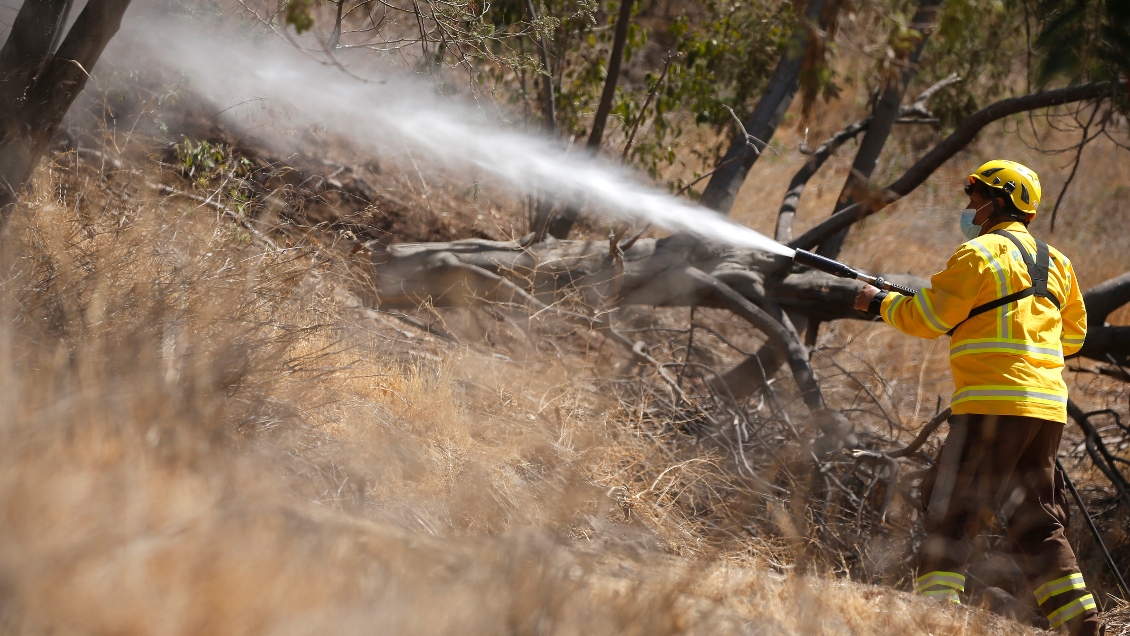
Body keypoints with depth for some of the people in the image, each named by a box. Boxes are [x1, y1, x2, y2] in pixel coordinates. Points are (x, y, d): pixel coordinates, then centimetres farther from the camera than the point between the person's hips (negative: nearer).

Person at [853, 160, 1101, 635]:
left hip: (994, 404, -8)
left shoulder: (980, 255, -6)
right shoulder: (1055, 263, 18)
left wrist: (880, 303, 13)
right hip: (1047, 408, 8)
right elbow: (1073, 334, 24)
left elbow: (926, 318, -4)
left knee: (950, 512, -2)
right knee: (1037, 524, 13)